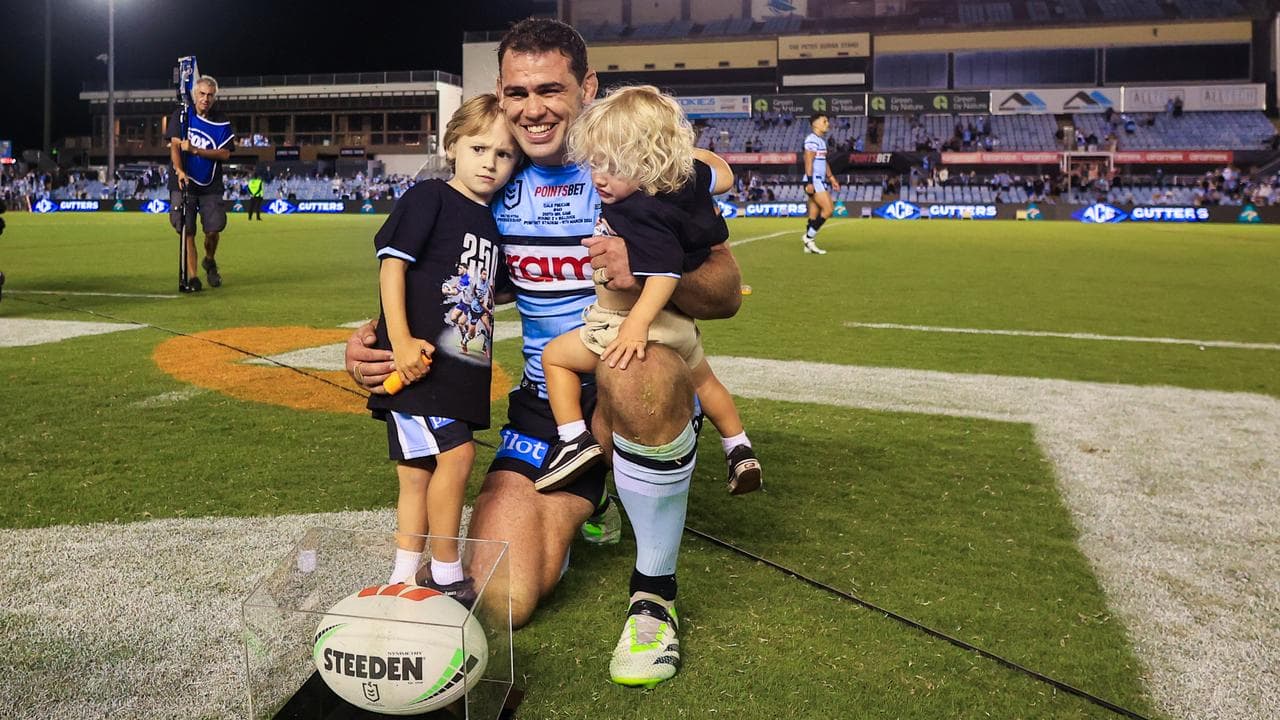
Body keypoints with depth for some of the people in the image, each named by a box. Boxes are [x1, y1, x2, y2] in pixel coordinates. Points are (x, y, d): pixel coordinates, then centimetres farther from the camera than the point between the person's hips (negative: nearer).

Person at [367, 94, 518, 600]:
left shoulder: (490, 221, 15)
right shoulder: (429, 198, -6)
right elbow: (392, 263, -12)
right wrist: (400, 339, -20)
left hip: (459, 364, 8)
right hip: (418, 357, -8)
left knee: (419, 474, 12)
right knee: (456, 454, -15)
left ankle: (403, 581, 21)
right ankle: (446, 576, 1)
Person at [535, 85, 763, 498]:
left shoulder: (642, 216, -31)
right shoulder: (688, 177, -6)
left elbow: (665, 272, -38)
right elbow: (722, 175, 13)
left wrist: (636, 324, -44)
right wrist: (685, 150, 17)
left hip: (632, 322, -9)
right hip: (677, 322, 9)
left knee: (554, 356, 5)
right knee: (702, 379, 31)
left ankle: (575, 441, -1)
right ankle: (740, 451, 40)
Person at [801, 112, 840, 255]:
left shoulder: (821, 140, 20)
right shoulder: (812, 140, -11)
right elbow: (808, 162, -17)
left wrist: (831, 178, 24)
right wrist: (809, 182, -22)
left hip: (821, 180, 9)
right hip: (814, 180, -9)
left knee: (814, 214, 7)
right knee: (828, 209, -15)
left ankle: (809, 245, 8)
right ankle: (809, 237, -8)